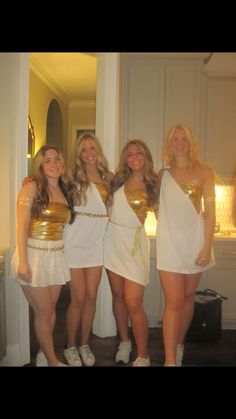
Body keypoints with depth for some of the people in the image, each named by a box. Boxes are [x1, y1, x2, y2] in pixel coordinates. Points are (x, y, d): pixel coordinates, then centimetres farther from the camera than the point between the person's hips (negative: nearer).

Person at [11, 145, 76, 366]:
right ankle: (53, 361, 21)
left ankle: (44, 354, 32)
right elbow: (22, 226, -11)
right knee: (43, 312, 4)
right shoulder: (32, 187, -7)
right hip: (34, 254, -5)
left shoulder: (66, 190, 10)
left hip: (56, 256, 5)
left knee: (51, 309, 13)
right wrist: (22, 262, -16)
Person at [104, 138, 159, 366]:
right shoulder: (118, 181, 7)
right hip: (113, 240, 4)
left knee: (134, 304, -6)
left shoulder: (151, 185, 0)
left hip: (134, 244, -3)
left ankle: (143, 356, 10)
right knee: (118, 296, 12)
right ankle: (124, 342, 32)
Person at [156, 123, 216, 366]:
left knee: (188, 296, 12)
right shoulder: (162, 174, 7)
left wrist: (207, 247, -8)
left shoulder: (203, 172, 2)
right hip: (169, 242, 0)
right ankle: (170, 360, 4)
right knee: (174, 302, -3)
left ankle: (179, 344, 32)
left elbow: (210, 212, -2)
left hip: (195, 240, 0)